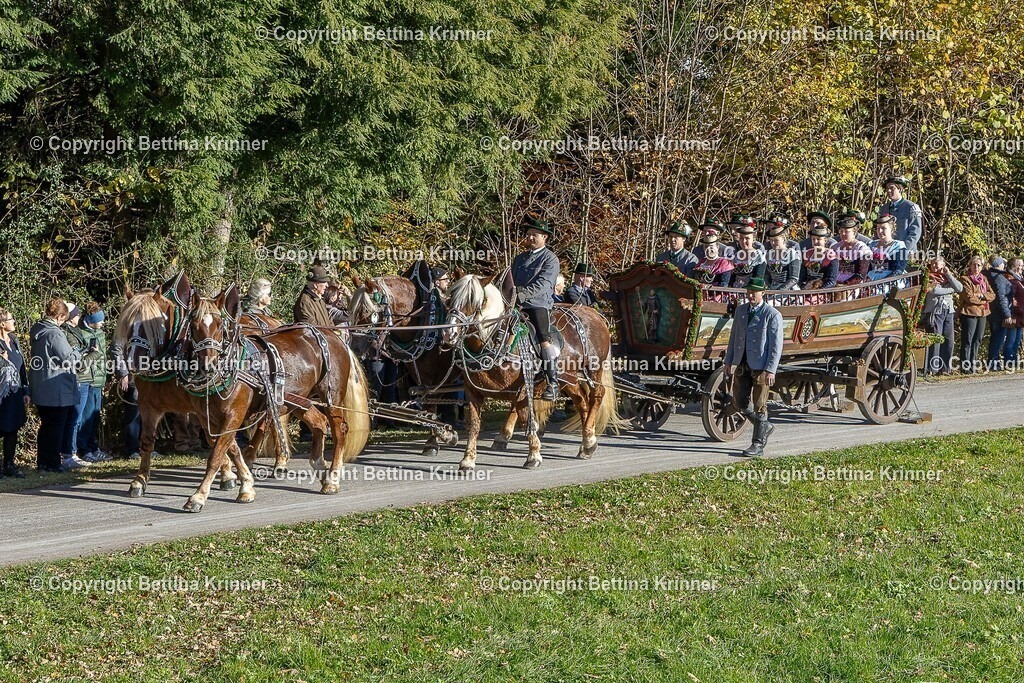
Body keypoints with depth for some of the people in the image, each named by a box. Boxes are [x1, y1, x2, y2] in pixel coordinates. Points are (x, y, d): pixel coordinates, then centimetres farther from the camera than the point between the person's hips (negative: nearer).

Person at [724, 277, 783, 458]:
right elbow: (734, 337, 15)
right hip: (742, 364, 6)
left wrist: (770, 370, -18)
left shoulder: (772, 315, -9)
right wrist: (728, 362, 12)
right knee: (739, 402, 8)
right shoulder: (741, 310, 9)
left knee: (759, 406, -2)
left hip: (761, 367, -6)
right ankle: (765, 427, 29)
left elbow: (776, 345, -12)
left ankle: (758, 444, 6)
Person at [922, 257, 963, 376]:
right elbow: (934, 290, -13)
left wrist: (948, 274, -2)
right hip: (935, 311, -5)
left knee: (948, 339, 1)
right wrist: (951, 290, -2)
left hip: (948, 311, 5)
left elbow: (960, 288, 1)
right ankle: (932, 368, -8)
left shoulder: (948, 276, 17)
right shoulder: (929, 277, 4)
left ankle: (945, 367, 7)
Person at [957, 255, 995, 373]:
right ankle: (965, 366, -2)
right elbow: (969, 297, -15)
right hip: (969, 313, -7)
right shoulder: (965, 279, -6)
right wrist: (984, 300, -6)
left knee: (977, 340, 9)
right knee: (967, 341, -5)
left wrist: (982, 295, -11)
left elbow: (992, 295, 7)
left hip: (982, 313, 7)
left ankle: (973, 364, 17)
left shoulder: (984, 279, 15)